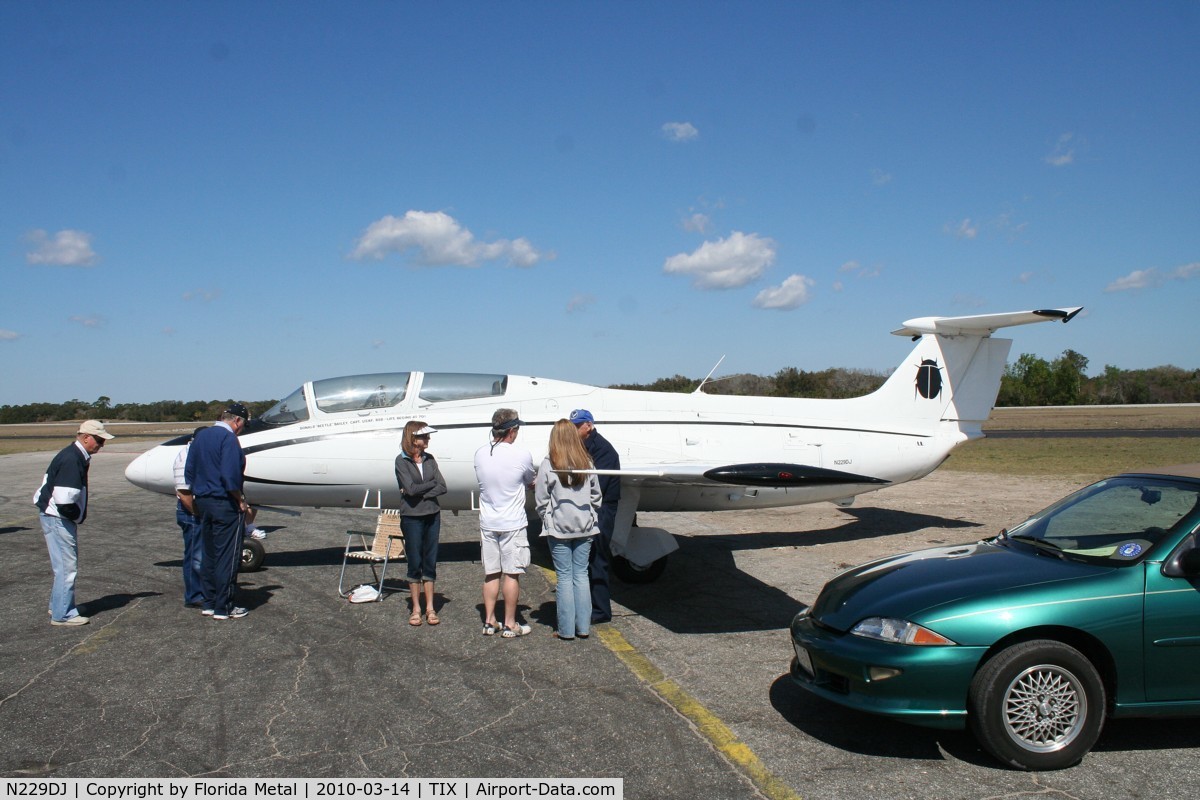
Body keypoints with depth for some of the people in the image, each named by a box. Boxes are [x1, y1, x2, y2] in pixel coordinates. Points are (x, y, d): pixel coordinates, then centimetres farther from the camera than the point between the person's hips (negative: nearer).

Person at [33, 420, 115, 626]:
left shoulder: (78, 456, 10)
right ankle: (62, 614, 2)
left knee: (66, 564, 19)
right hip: (57, 518, -11)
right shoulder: (71, 460, -23)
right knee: (67, 566, -5)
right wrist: (77, 516, -12)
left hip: (62, 517, 11)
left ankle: (58, 606, 32)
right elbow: (64, 498, -27)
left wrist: (76, 516, 14)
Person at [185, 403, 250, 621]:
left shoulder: (200, 436, 11)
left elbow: (189, 471, 14)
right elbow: (230, 476, -23)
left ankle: (208, 603, 23)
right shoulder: (228, 439, -16)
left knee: (209, 554, 16)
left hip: (203, 502, 9)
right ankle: (223, 607, 5)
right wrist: (241, 500, -11)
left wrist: (199, 493, 18)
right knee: (227, 557, 0)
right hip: (225, 505, -8)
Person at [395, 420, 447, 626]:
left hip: (432, 515, 4)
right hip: (412, 517, -4)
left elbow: (442, 488, -3)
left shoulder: (429, 459, 6)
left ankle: (430, 608, 15)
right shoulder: (401, 461, -7)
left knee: (430, 562, 7)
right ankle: (416, 608, 15)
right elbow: (410, 488, -17)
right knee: (415, 563, 4)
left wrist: (420, 492, -14)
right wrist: (432, 483, -5)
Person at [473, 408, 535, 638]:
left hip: (487, 523, 5)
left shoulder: (480, 454, 0)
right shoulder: (522, 455, -14)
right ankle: (510, 624, 10)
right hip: (512, 524, -5)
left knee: (491, 573, 13)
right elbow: (530, 481, 4)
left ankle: (489, 621, 19)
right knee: (512, 574, 4)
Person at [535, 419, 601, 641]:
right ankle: (583, 627, 14)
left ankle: (566, 630, 8)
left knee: (565, 577, 4)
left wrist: (547, 519, 9)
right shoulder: (587, 462, -1)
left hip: (559, 528, -3)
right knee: (581, 575, 11)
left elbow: (541, 500, -7)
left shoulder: (548, 464, -11)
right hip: (585, 527, 3)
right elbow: (596, 496, 6)